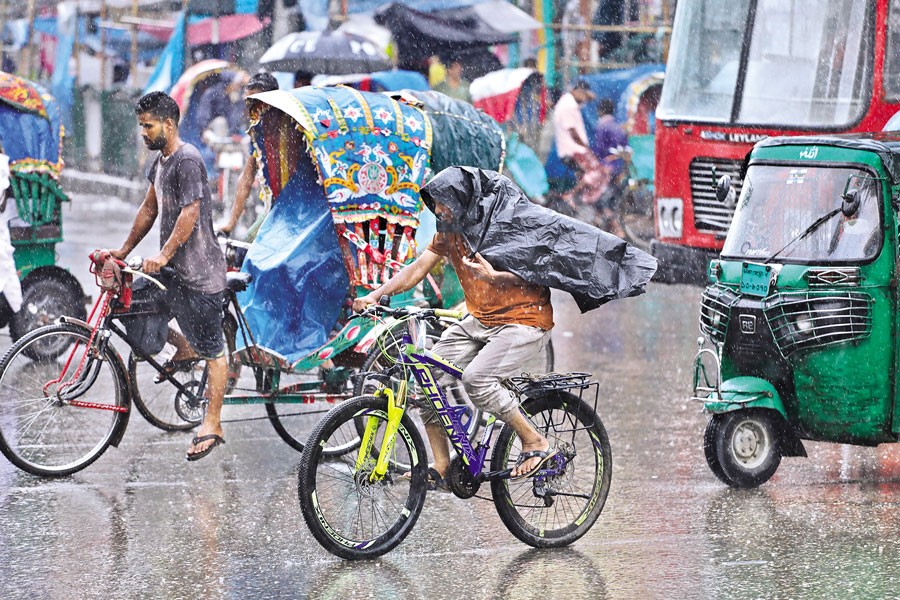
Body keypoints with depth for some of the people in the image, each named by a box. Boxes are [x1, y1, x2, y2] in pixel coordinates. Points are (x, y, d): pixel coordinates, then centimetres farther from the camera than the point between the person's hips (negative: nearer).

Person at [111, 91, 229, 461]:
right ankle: (184, 349, 26)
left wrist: (163, 255, -28)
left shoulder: (187, 160, -17)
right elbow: (149, 209, 21)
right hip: (174, 269, 10)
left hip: (200, 271, -10)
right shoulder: (160, 160, 13)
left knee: (212, 349, -4)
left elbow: (190, 213, -25)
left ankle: (212, 425, -1)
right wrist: (124, 251, 19)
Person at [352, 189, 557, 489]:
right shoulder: (448, 231, 4)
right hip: (480, 321, 8)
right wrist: (376, 295, -8)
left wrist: (494, 276, -42)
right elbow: (418, 268, 5)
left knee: (476, 378, -29)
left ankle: (536, 443, -11)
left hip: (525, 320, -8)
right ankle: (441, 466, 2)